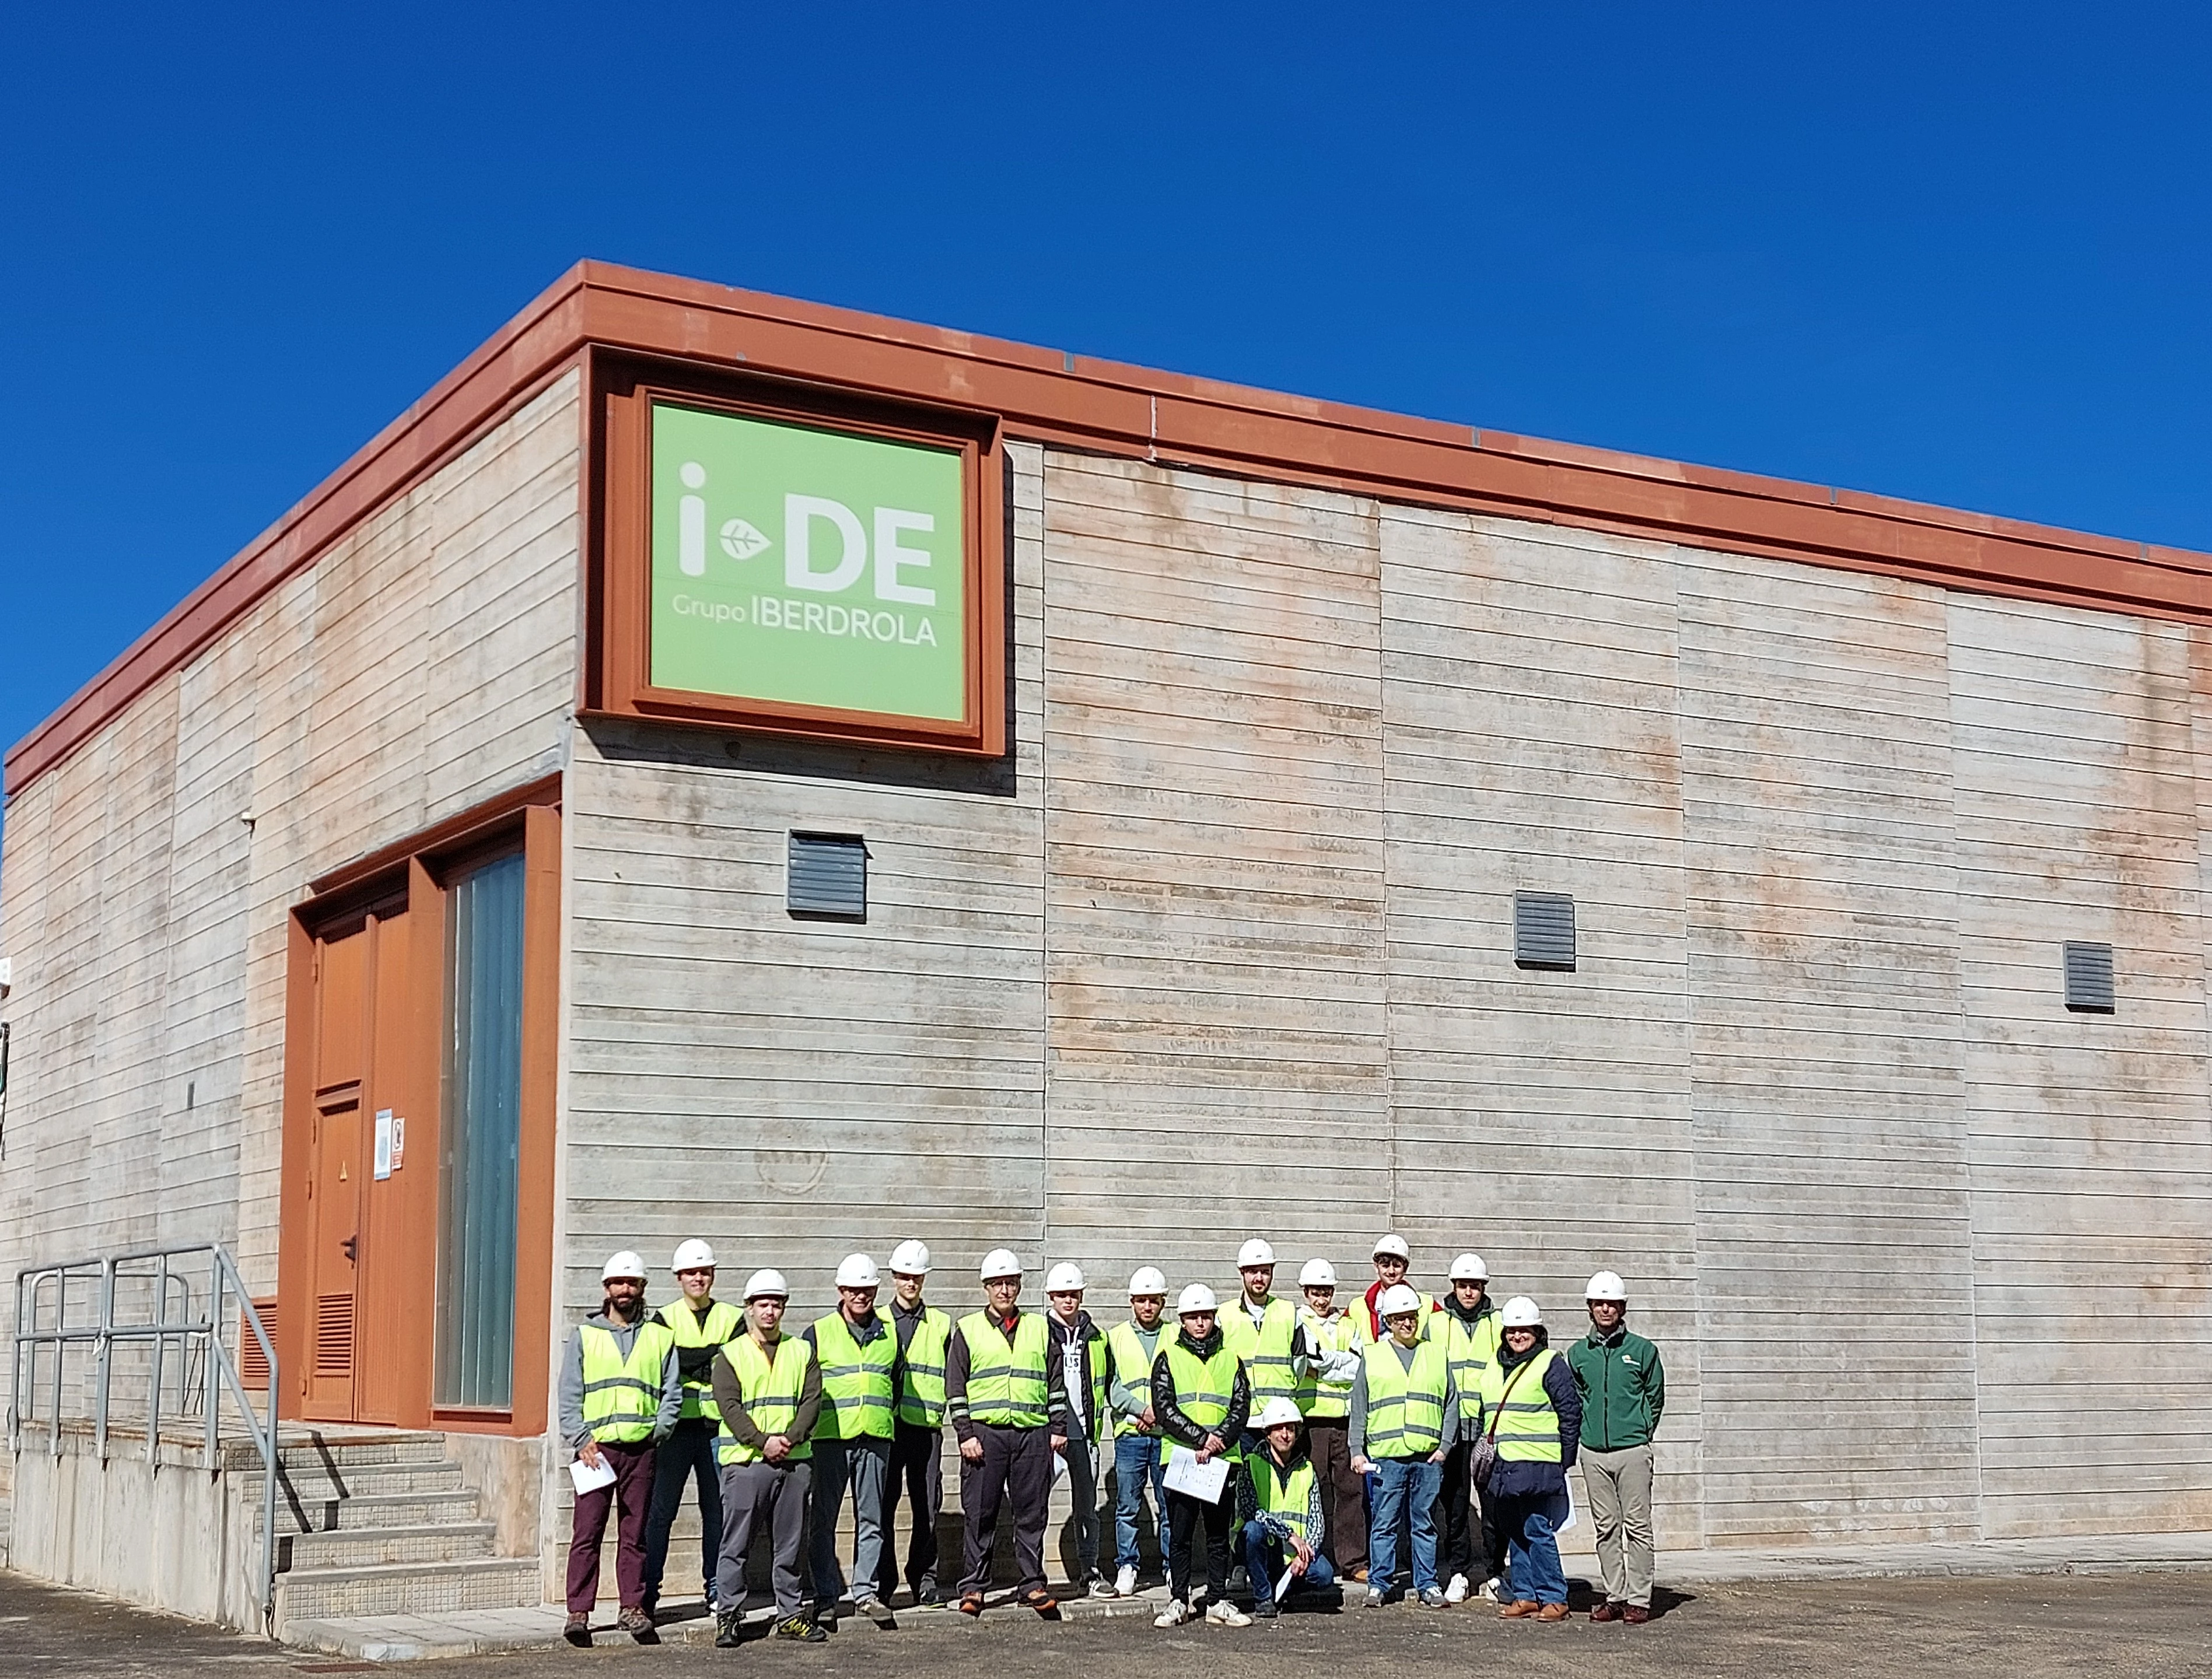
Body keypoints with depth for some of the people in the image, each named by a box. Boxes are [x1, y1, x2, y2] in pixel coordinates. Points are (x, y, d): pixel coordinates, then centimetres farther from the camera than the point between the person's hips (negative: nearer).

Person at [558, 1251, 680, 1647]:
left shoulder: (660, 1337, 12)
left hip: (641, 1450, 1)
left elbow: (672, 1394, 11)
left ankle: (633, 1607, 11)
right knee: (587, 1532, -4)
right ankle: (579, 1612, -2)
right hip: (596, 1448, -1)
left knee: (635, 1533, 5)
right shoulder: (585, 1336, 9)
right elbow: (568, 1395, 5)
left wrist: (658, 1433, -2)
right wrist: (581, 1440, -5)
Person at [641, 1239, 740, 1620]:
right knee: (660, 1510, -2)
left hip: (717, 1425, 1)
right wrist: (714, 1356, -13)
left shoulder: (732, 1318, 9)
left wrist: (692, 1365, -12)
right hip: (676, 1426, -1)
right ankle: (646, 1591, 3)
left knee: (717, 1510, 6)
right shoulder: (665, 1319, 7)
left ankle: (717, 1590, 15)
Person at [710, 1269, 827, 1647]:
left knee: (791, 1543, 7)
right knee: (735, 1544, -2)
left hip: (794, 1460, 3)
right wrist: (763, 1442, -15)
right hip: (745, 1460, -3)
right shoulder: (730, 1355, 4)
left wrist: (791, 1438, -11)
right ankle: (728, 1616, 4)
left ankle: (791, 1614, 16)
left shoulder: (802, 1352, 13)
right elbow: (729, 1406, -5)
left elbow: (812, 1401, 4)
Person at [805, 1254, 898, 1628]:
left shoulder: (889, 1334, 12)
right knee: (823, 1522, 0)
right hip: (829, 1439, -2)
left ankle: (867, 1591, 12)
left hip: (875, 1439, 2)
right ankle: (825, 1598, 6)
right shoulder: (818, 1333, 4)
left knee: (871, 1520, 5)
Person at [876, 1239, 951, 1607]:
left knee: (927, 1507, 1)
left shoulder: (942, 1324, 13)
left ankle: (924, 1579, 10)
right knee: (881, 1506, -1)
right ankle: (882, 1581, 7)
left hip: (926, 1425, 1)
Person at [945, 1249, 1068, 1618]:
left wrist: (1058, 1428, 8)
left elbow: (1056, 1382, 15)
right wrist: (965, 1434, -4)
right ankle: (973, 1587, 7)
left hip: (1033, 1432, 2)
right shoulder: (967, 1330, 7)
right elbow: (955, 1387, 4)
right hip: (985, 1432, -2)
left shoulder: (1039, 1328, 13)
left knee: (1032, 1513, 4)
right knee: (979, 1514, 0)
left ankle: (1032, 1583, 12)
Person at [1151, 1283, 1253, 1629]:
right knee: (1179, 1534, 3)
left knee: (1219, 1535, 7)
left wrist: (1216, 1443, -13)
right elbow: (1164, 1408, -6)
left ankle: (1219, 1601, 13)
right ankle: (1180, 1601, 10)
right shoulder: (1168, 1358, 4)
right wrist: (1201, 1438, -15)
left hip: (1221, 1459, 2)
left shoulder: (1230, 1360, 11)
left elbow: (1241, 1408, 2)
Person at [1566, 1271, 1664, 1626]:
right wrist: (1586, 1429, 11)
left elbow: (1656, 1397, 7)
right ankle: (1616, 1596, 14)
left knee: (1637, 1526, -3)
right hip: (1593, 1453, 3)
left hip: (1632, 1450, -3)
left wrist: (1640, 1431, 5)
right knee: (1606, 1528, 7)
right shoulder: (1578, 1353, 8)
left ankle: (1639, 1600, 1)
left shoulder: (1643, 1350, 0)